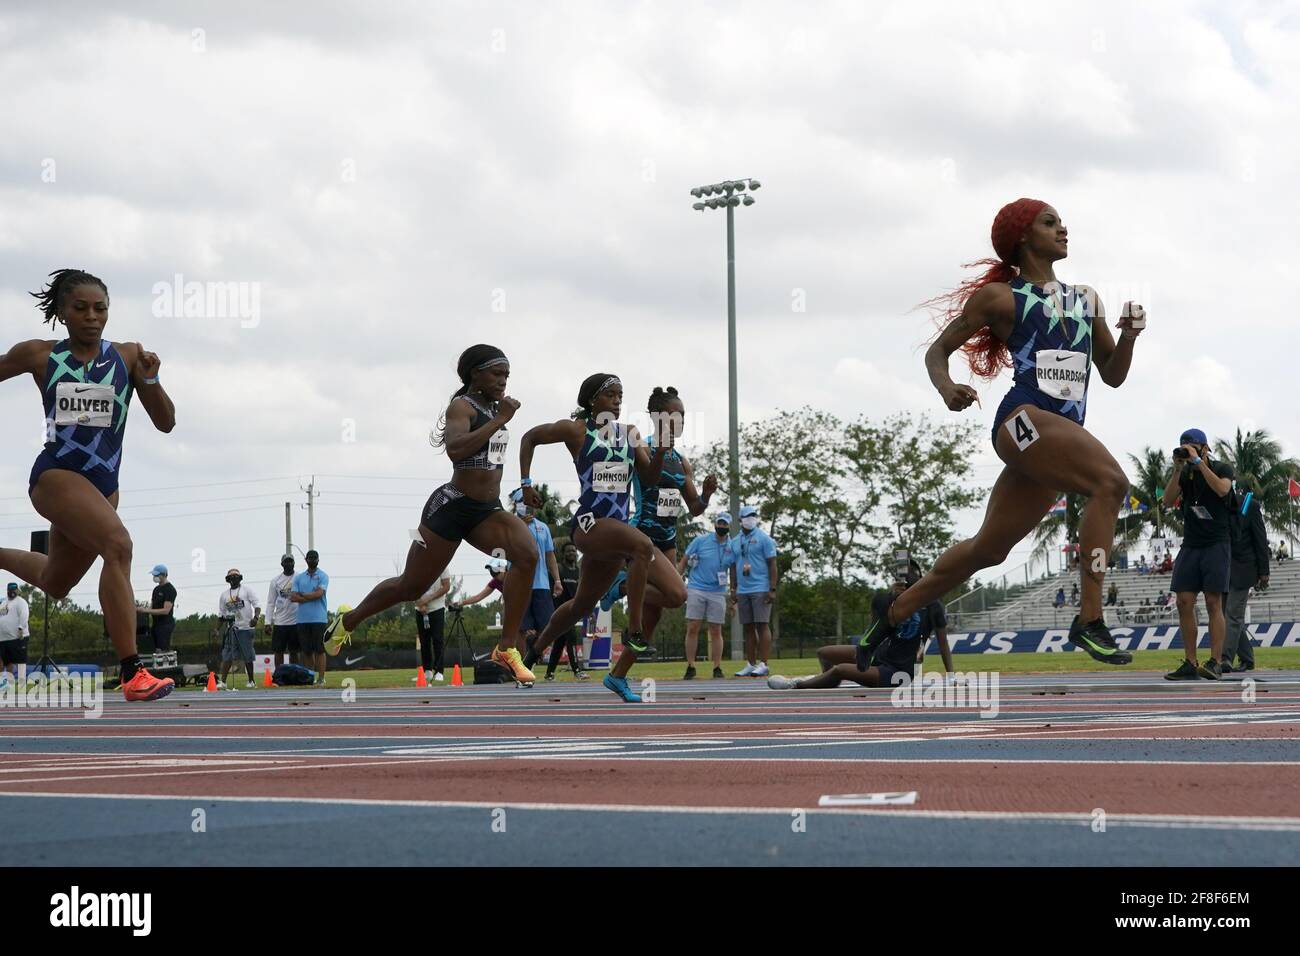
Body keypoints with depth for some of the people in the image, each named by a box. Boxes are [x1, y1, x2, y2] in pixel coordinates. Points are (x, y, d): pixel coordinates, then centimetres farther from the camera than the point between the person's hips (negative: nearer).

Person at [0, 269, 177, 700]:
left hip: (103, 483, 5)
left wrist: (149, 379, -15)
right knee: (117, 543, -31)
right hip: (56, 474, -5)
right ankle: (132, 675, -36)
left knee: (55, 584, 23)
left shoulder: (127, 356, 2)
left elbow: (166, 423, 1)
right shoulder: (38, 355, -1)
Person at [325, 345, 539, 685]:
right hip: (451, 508, -6)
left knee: (527, 553, -24)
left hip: (486, 511, 6)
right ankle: (349, 619, 34)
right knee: (411, 586, 6)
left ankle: (508, 647, -20)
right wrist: (500, 420, -30)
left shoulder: (495, 407, 12)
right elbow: (455, 449, -33)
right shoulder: (462, 406, -12)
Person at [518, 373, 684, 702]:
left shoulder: (630, 433, 14)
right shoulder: (576, 429, 1)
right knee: (644, 546, -35)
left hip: (618, 527, 7)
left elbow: (650, 478, 10)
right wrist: (526, 483, 5)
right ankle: (634, 634, -27)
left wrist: (661, 451, -8)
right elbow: (530, 437, 11)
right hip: (590, 523, -7)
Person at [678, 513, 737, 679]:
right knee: (692, 628, -5)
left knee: (716, 631, 2)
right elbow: (683, 562, 4)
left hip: (718, 592, 1)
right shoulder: (700, 541, 1)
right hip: (696, 589, -1)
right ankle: (690, 667, -1)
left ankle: (717, 668, 6)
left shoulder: (733, 547, 5)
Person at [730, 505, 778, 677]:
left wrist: (772, 589, -12)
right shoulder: (735, 542, 15)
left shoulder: (763, 538, -1)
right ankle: (750, 664, 9)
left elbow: (772, 564, -5)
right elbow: (733, 567, 19)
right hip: (743, 591, 5)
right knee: (748, 628, 6)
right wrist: (733, 589, 11)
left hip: (761, 590, -5)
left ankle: (763, 664, -9)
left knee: (762, 625, -8)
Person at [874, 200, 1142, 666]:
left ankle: (893, 615, 30)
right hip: (1023, 418, -7)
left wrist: (1128, 338, 4)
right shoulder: (1000, 296, 6)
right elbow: (938, 350, 10)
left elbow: (1113, 374, 25)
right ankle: (1089, 621, -32)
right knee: (1111, 482, -29)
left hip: (1065, 433, 7)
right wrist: (946, 389, -12)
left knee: (988, 548, 14)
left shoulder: (1086, 299, 24)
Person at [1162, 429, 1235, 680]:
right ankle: (1190, 664, -2)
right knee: (1184, 602, -4)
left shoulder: (1222, 468, 1)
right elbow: (1168, 501, 0)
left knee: (1213, 603, -9)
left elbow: (1222, 489, -20)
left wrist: (1198, 461, -17)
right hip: (1190, 544, 5)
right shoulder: (1185, 474, 12)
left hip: (1216, 544, -4)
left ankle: (1215, 663, -13)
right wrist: (1178, 468, -8)